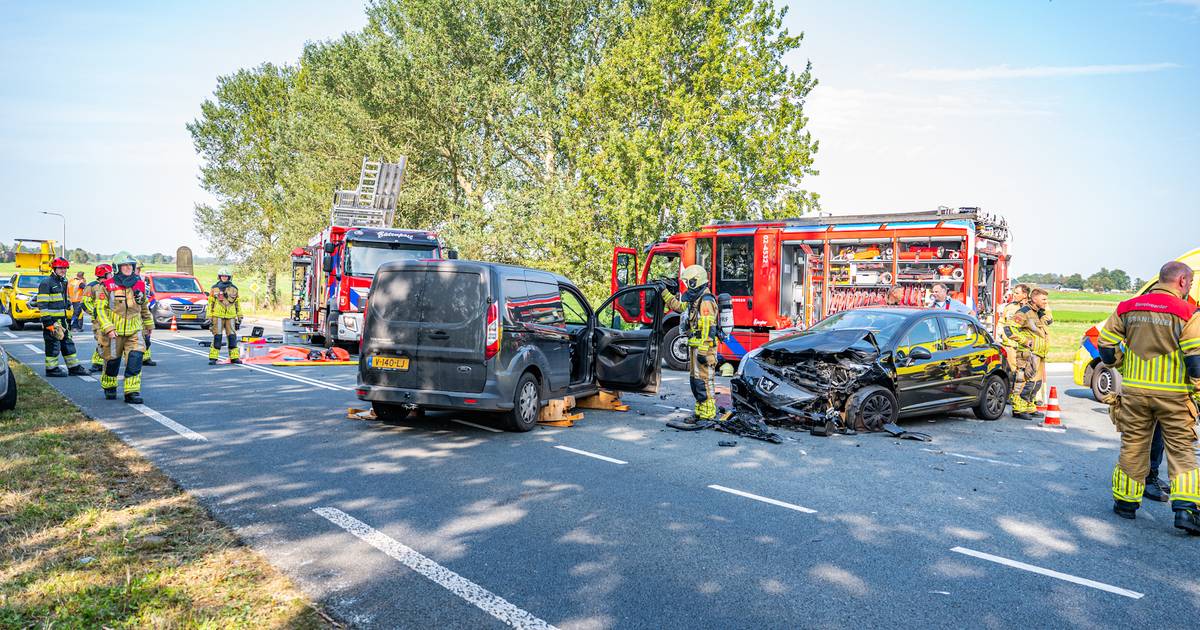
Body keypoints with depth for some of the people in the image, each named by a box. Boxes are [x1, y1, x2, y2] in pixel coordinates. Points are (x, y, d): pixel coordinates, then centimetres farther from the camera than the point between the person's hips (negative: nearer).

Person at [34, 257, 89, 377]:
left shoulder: (63, 282, 17)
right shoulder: (46, 283, -11)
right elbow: (42, 304, -16)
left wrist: (68, 317, 23)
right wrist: (47, 321, -20)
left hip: (62, 320, 9)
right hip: (52, 321, -9)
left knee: (68, 342, 11)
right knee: (53, 345, -3)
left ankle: (73, 367, 16)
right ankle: (51, 368, 5)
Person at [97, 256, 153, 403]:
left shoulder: (140, 285, 6)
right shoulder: (109, 285, -4)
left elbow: (144, 307, 20)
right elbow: (101, 309, -6)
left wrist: (149, 324, 29)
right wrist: (108, 328, -15)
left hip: (134, 331, 2)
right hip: (114, 331, -2)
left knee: (135, 360, -12)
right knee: (112, 360, 12)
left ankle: (132, 392, -10)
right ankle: (109, 387, 35)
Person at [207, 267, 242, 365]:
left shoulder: (234, 288, 11)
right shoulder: (215, 288, 5)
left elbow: (237, 304, 16)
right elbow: (210, 303, 6)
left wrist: (239, 318, 13)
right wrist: (209, 317, 0)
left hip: (231, 316, 2)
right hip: (218, 316, -2)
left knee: (232, 336, 3)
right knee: (217, 336, -5)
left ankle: (234, 357, 8)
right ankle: (213, 358, -3)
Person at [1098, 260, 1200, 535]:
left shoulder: (1127, 308, 4)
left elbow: (1106, 346, 8)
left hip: (1134, 391, 3)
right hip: (1173, 395, -3)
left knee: (1132, 447, 13)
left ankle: (1125, 502, 22)